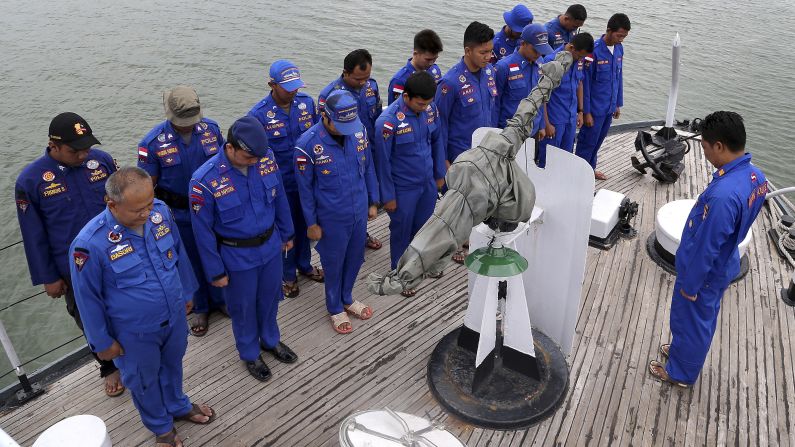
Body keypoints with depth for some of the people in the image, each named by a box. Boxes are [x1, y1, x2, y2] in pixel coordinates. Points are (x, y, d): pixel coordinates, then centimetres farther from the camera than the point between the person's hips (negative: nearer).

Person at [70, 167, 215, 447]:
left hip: (175, 316, 4)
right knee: (145, 380, 22)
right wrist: (102, 341, -5)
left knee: (172, 364, 29)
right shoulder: (90, 243, -30)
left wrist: (187, 292, 13)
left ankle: (178, 406, 57)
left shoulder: (161, 211, -17)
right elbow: (88, 298, -15)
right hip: (135, 332, -3)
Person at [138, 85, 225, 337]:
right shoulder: (153, 143, -18)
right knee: (191, 261, 15)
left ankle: (219, 300, 42)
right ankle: (200, 309, 37)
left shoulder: (211, 128, -11)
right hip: (179, 214, -2)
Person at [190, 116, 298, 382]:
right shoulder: (205, 180, -27)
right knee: (243, 307, 18)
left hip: (271, 245, 4)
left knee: (270, 298, 24)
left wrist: (287, 234, 12)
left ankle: (271, 340, 52)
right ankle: (250, 354, 44)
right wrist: (215, 271, -8)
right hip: (237, 256, -4)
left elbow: (279, 197, 2)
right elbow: (203, 231, -15)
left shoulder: (266, 158, -15)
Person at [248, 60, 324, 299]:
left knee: (304, 224, 21)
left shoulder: (306, 102, -6)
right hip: (280, 184, -4)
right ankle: (287, 275, 34)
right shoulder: (259, 114, -18)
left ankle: (304, 265, 45)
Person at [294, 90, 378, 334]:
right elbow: (305, 188, -12)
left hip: (360, 212, 4)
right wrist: (311, 223, -7)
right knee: (334, 264, 15)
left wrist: (373, 202, 9)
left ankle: (347, 298, 48)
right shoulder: (308, 144, -23)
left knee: (355, 259, 22)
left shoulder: (359, 131, -10)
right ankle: (335, 308, 40)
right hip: (331, 218, -4)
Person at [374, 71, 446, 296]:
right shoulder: (388, 121, -26)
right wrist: (388, 196, -11)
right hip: (403, 189, -5)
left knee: (424, 226, 23)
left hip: (428, 183, 5)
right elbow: (383, 162, -18)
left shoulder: (430, 109, -9)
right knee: (402, 231, 14)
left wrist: (439, 174, 12)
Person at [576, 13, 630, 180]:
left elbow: (619, 77, 12)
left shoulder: (619, 49, 3)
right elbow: (585, 82, -16)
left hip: (610, 107, 7)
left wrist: (618, 104, 14)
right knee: (588, 142, 4)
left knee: (598, 141, 18)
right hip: (595, 108, -7)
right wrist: (586, 111, -15)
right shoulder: (594, 51, -19)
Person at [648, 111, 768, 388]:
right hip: (723, 266, 8)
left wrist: (690, 285, -15)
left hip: (705, 272, -8)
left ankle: (680, 372, 36)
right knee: (704, 317, 28)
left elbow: (705, 247, -29)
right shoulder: (755, 175, -9)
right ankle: (683, 350, 51)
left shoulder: (723, 194, -39)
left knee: (689, 320, 15)